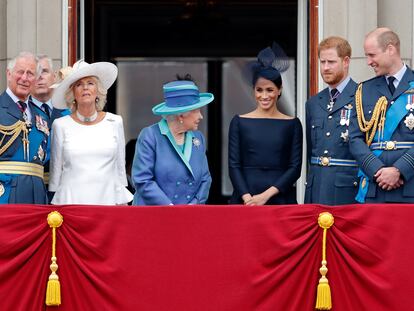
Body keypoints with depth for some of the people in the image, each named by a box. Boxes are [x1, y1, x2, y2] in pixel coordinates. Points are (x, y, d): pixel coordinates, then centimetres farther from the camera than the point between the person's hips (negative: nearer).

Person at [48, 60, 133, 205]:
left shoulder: (115, 122, 8)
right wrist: (54, 207, 9)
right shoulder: (61, 125, 5)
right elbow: (56, 170, 10)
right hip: (70, 201, -1)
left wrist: (122, 204, 7)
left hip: (106, 199, 1)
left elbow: (120, 169, 12)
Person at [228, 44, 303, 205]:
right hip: (245, 200, 0)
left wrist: (266, 195, -10)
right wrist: (248, 198, -12)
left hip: (281, 199, 0)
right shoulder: (239, 122, 7)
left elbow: (295, 168, 1)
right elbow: (234, 166, 2)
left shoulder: (292, 124, 6)